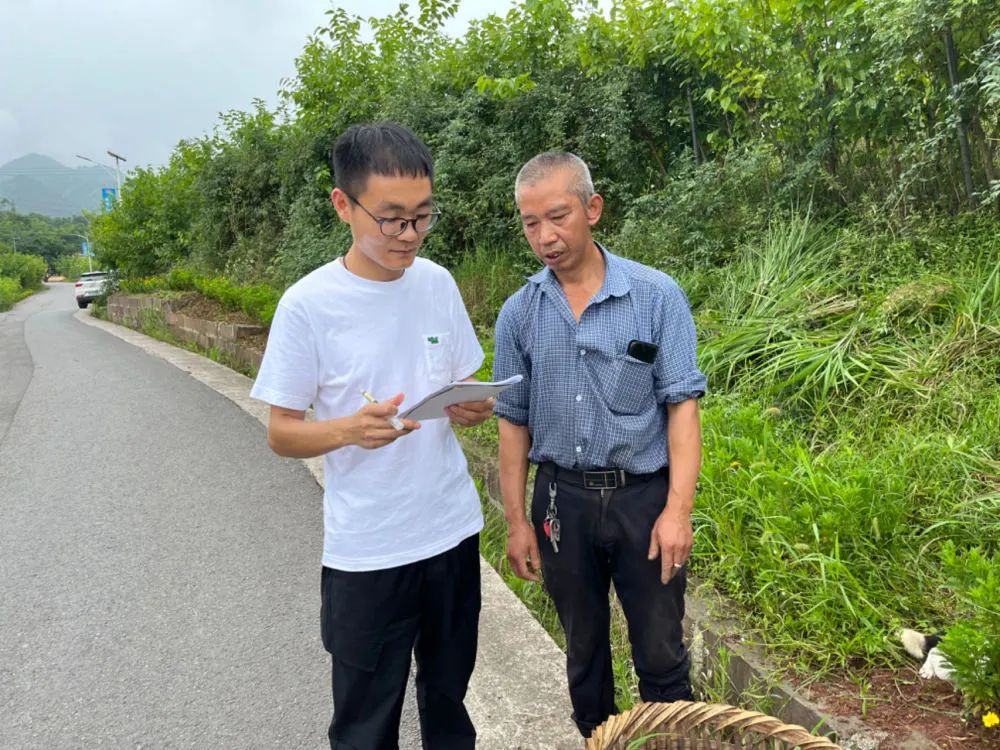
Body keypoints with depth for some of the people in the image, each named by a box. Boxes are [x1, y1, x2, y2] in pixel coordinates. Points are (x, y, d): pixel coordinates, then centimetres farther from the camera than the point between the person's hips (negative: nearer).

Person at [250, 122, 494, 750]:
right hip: (365, 551, -3)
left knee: (448, 699, 20)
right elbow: (281, 433, -6)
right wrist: (349, 429, -26)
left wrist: (474, 408, -13)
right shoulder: (308, 304, -13)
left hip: (454, 531, 4)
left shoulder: (438, 283, 0)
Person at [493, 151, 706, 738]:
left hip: (644, 496, -2)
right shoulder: (519, 314, 0)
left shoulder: (657, 296, -8)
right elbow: (514, 422, 5)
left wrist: (678, 510, -13)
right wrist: (517, 522, 4)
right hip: (562, 500, 3)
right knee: (584, 647, 19)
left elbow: (682, 405, -8)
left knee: (661, 655, 9)